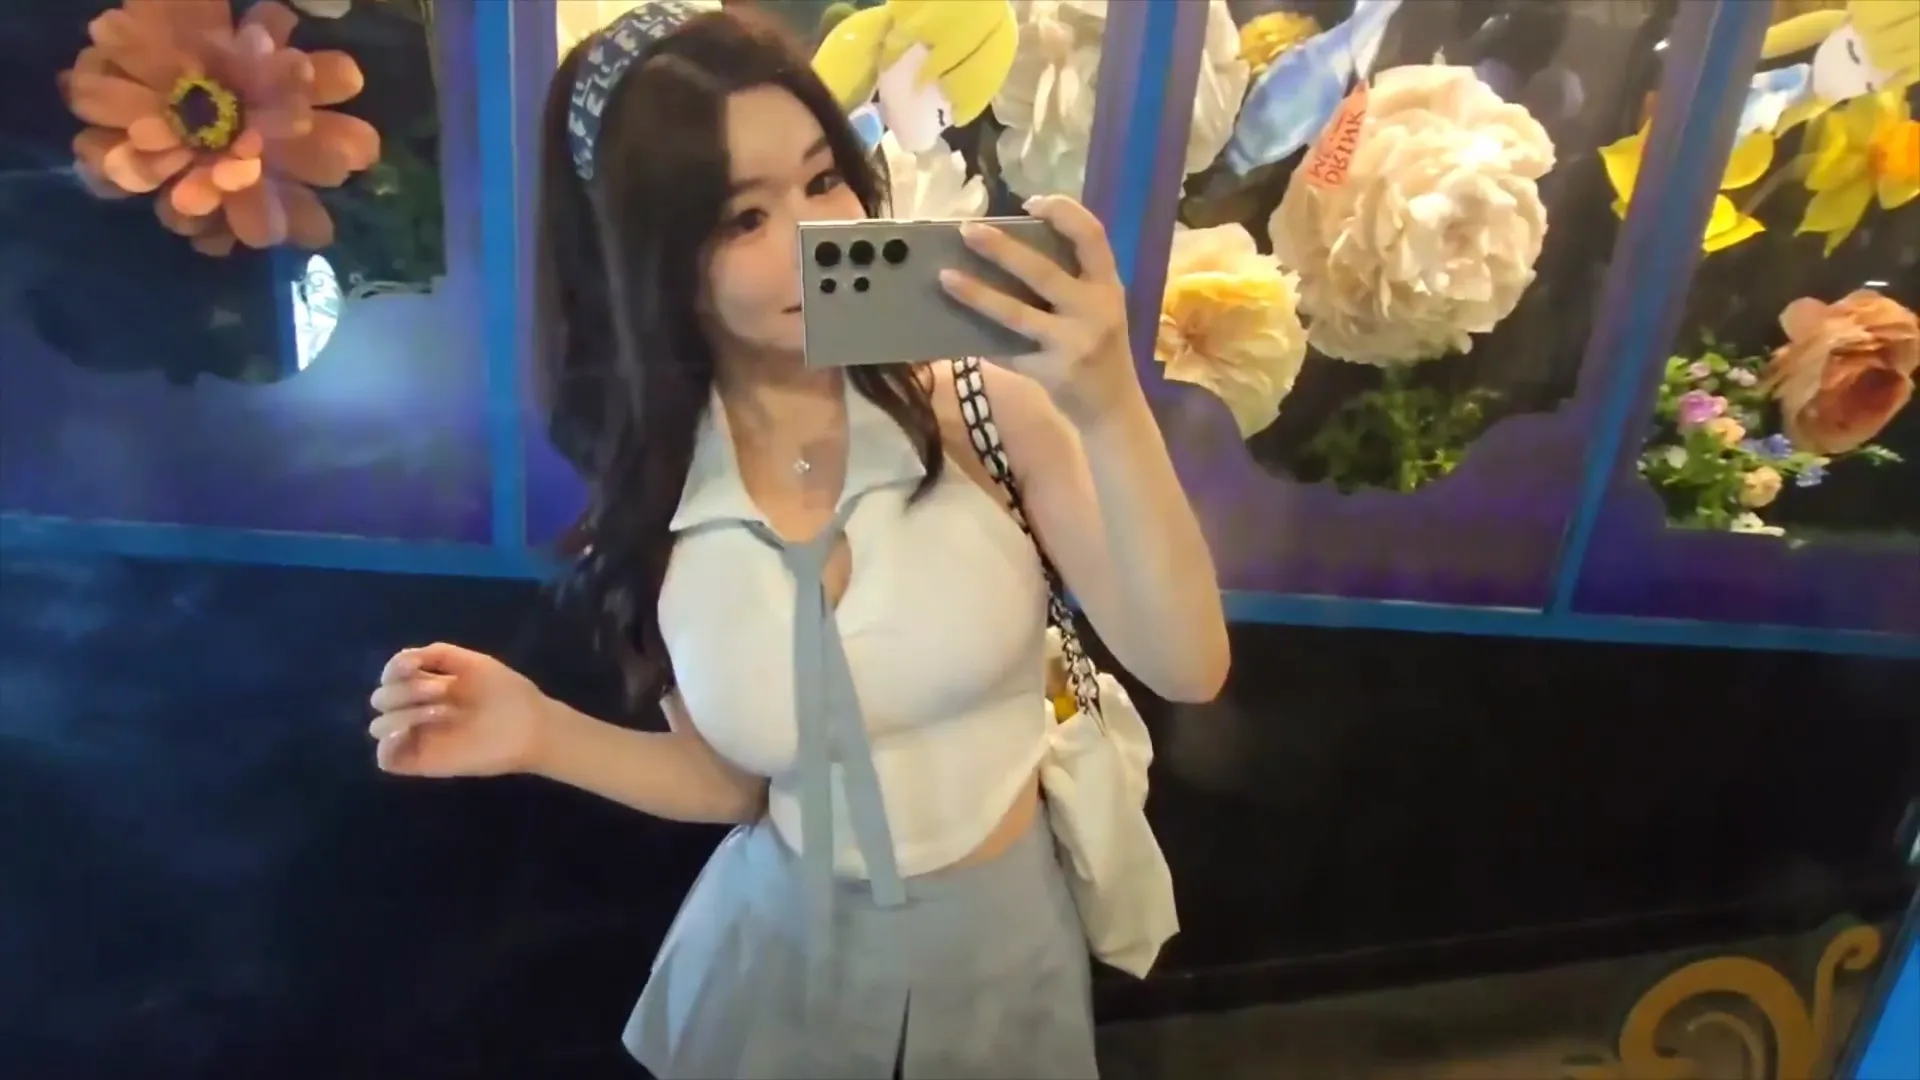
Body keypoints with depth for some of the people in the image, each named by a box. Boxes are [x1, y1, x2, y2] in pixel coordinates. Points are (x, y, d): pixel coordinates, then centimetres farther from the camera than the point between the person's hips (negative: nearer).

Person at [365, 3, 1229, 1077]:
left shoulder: (986, 402, -21)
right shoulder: (654, 494, -11)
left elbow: (1189, 667, -23)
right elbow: (729, 783, -2)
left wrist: (1109, 407, -36)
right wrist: (545, 734, -18)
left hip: (996, 934, -1)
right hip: (781, 944, 2)